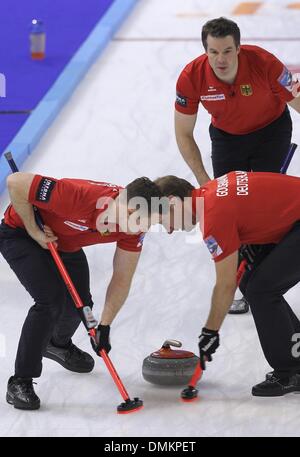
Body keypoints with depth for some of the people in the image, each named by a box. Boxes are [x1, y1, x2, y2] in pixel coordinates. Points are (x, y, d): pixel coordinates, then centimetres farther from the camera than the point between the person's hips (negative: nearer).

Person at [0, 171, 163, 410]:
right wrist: (33, 231, -27)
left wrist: (105, 326, -14)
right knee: (51, 300, -22)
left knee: (80, 303, 10)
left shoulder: (134, 226, -19)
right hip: (20, 233, -7)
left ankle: (59, 344, 46)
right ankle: (20, 383, -13)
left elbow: (122, 278, -9)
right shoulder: (80, 196, -42)